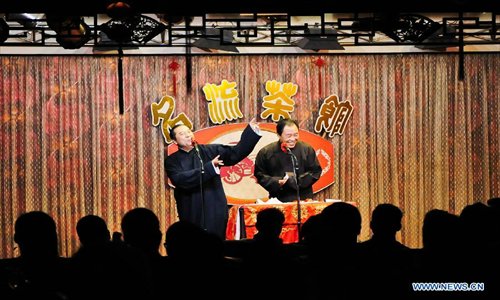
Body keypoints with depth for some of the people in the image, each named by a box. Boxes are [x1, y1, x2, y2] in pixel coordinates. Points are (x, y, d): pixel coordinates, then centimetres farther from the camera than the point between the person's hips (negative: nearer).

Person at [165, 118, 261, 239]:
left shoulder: (210, 151, 8)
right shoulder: (172, 161, 3)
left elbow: (236, 153, 3)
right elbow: (181, 180, -15)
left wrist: (251, 131, -8)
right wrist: (209, 167, -20)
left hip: (216, 212, 1)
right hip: (192, 217, -1)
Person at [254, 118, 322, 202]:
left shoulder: (307, 149, 2)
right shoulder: (266, 152, -1)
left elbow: (316, 172, 4)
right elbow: (260, 175, 3)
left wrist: (299, 180, -13)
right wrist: (277, 182, -14)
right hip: (278, 201, -1)